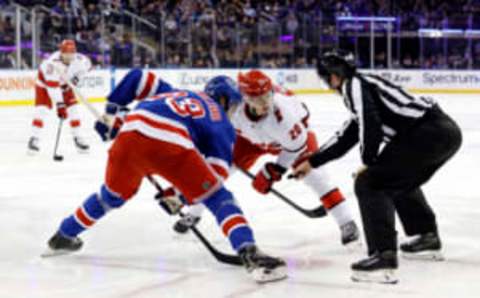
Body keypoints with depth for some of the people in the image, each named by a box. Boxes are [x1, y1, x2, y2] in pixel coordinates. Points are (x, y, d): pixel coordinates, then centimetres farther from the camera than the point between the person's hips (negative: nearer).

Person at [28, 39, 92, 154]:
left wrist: (77, 76, -12)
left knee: (73, 109, -1)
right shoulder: (52, 63, -41)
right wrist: (59, 105, -46)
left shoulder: (77, 59, -25)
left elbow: (87, 63, 1)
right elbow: (52, 86, -43)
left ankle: (77, 138, 12)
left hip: (64, 84, 5)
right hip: (46, 83, -5)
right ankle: (34, 138, -13)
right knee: (42, 109, -18)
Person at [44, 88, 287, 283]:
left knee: (113, 194, 32)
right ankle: (251, 255, -14)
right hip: (169, 144, -5)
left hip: (130, 134, 5)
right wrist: (180, 194, 17)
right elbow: (218, 171, 11)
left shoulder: (173, 93, 39)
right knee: (219, 198, 5)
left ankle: (63, 237, 46)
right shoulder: (221, 123, 24)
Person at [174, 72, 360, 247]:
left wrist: (273, 171, -26)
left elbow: (296, 145, -28)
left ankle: (346, 222, -12)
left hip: (295, 131, -4)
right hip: (253, 137, 4)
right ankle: (194, 214, 24)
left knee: (310, 171, -23)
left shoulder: (282, 111, -45)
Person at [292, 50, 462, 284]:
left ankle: (384, 256, -16)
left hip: (427, 133, -10)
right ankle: (428, 238, 38)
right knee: (400, 181, 32)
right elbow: (345, 139, 34)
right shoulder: (363, 87, 30)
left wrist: (369, 162, -1)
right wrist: (312, 162, 38)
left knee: (369, 183, -6)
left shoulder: (353, 85, 2)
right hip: (447, 130, 10)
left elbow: (370, 125, -13)